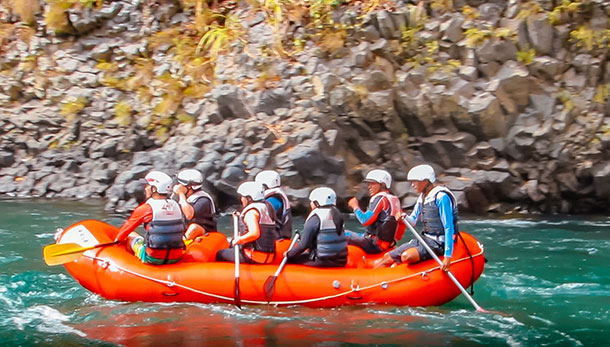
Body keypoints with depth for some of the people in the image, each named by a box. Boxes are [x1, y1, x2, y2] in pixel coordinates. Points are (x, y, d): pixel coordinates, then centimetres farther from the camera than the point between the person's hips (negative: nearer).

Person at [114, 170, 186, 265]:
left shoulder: (145, 208, -8)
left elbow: (127, 228, 7)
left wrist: (117, 240, 26)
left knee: (131, 236, 21)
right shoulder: (176, 205, 5)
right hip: (175, 259, 5)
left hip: (153, 259, -4)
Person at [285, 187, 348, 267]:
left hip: (322, 262, -8)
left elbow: (304, 245, -13)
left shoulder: (315, 217, -11)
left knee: (290, 258, 3)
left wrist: (289, 254, 1)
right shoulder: (336, 214, 11)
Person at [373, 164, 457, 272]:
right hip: (425, 239, 9)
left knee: (406, 256, -30)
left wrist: (447, 256, -25)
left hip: (439, 243, -9)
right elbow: (412, 221, 16)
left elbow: (449, 228, -20)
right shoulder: (422, 197, 11)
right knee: (388, 257, 0)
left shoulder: (442, 197, -17)